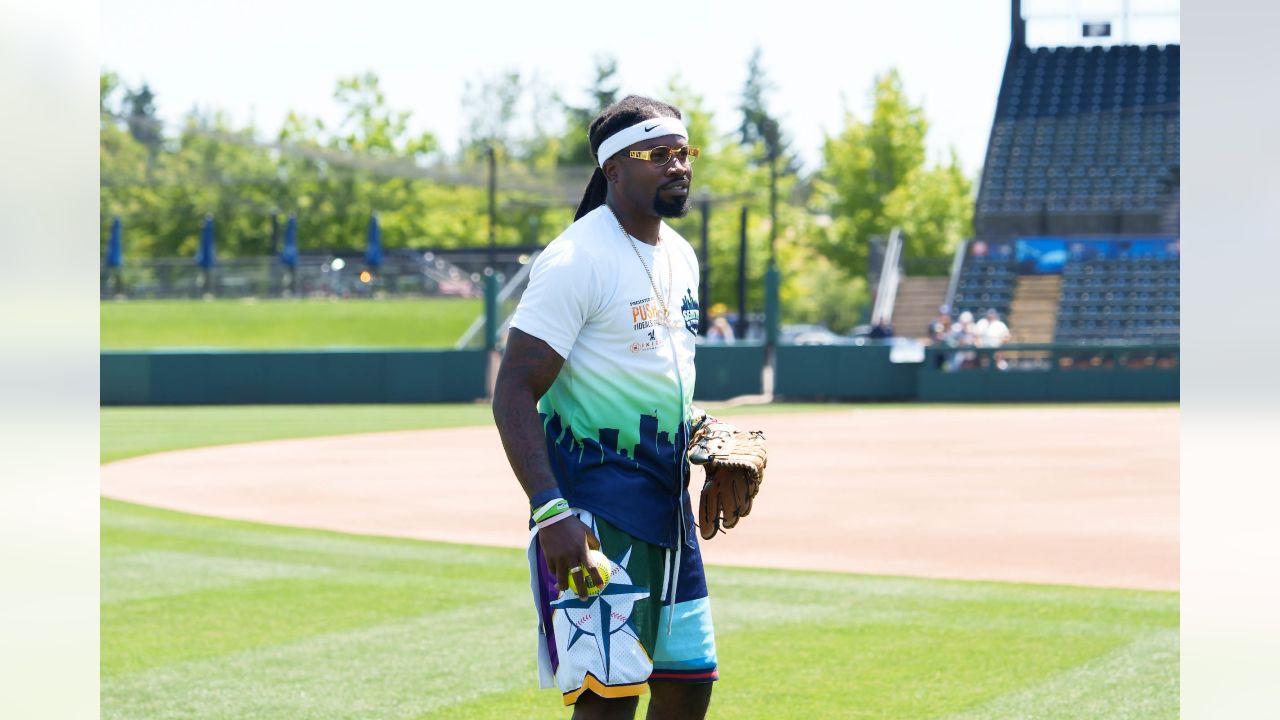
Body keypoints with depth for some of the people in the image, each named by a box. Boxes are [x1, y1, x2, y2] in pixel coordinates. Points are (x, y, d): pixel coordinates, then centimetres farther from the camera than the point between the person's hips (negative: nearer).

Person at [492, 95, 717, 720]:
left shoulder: (680, 257, 13)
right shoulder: (577, 261, -14)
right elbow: (513, 394, -19)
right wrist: (550, 511, -28)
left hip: (667, 503, 9)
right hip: (594, 510, -9)